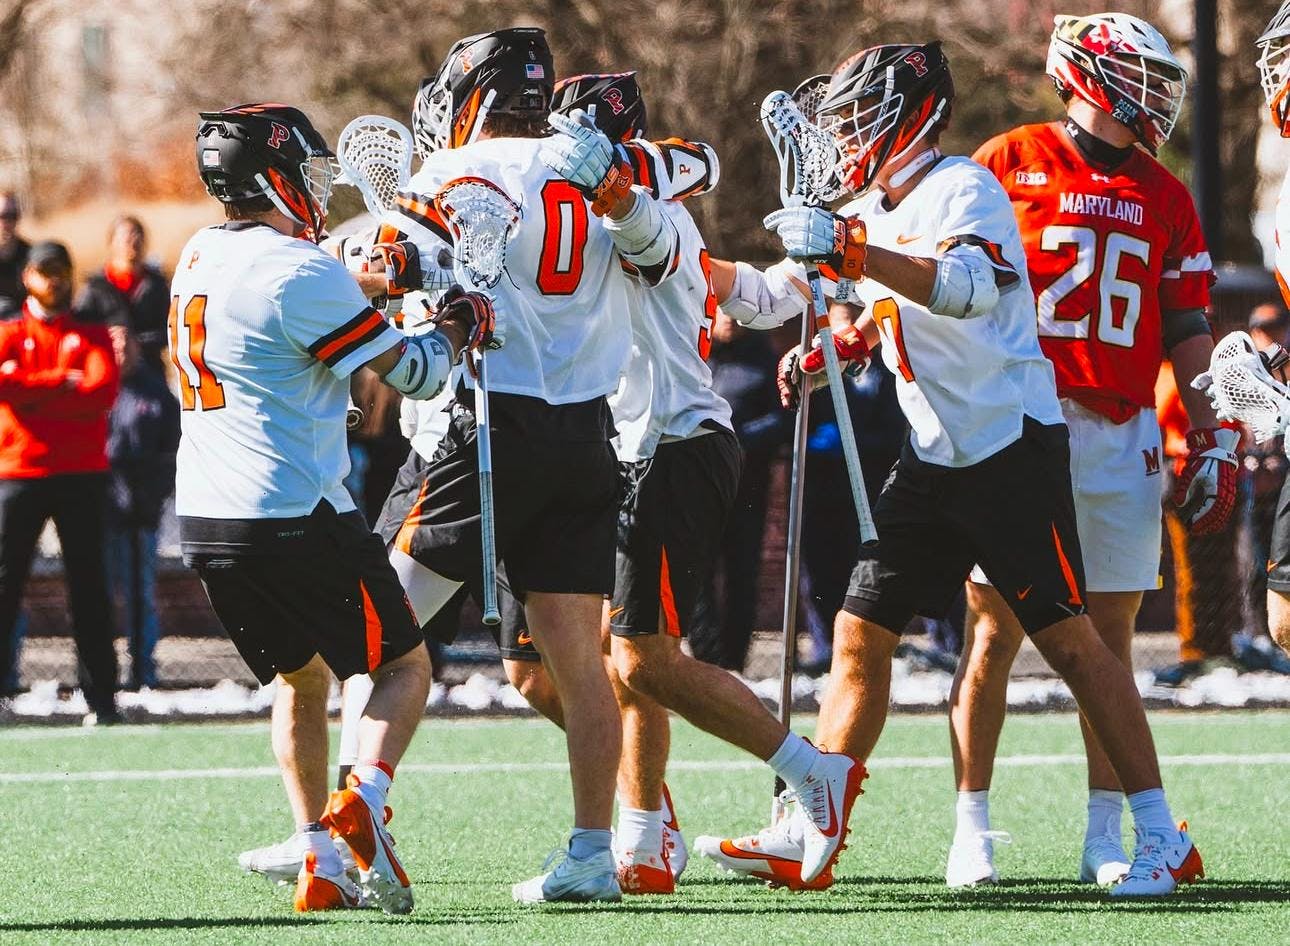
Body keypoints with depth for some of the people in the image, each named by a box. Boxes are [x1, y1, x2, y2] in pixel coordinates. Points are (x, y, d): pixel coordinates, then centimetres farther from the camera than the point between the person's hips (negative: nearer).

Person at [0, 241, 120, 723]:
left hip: (82, 474, 0)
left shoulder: (91, 335, 12)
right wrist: (63, 383, -9)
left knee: (89, 585, 0)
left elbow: (102, 390, -6)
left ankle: (101, 696, 0)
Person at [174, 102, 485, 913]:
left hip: (206, 517, 8)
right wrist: (458, 327, 10)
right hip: (296, 517, -7)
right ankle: (361, 804, -16)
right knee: (404, 665, 8)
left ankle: (319, 861, 10)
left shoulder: (200, 258, 9)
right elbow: (411, 375, -9)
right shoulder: (303, 274, -16)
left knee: (302, 678, 22)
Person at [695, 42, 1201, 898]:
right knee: (860, 635, 3)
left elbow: (966, 288, -34)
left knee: (1071, 642, -7)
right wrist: (825, 353, 11)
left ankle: (1165, 841, -2)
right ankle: (805, 835, 5)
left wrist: (849, 249, -42)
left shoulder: (965, 191, -14)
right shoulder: (871, 214, 13)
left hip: (1013, 448, -8)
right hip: (934, 460, 8)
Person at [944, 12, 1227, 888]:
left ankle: (1106, 835, 8)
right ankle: (972, 828, 3)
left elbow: (1188, 331, 15)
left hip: (1121, 437, 3)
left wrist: (1214, 441, 8)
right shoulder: (1010, 162, 3)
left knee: (1110, 636, 3)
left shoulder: (1164, 197, 14)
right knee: (996, 630, -3)